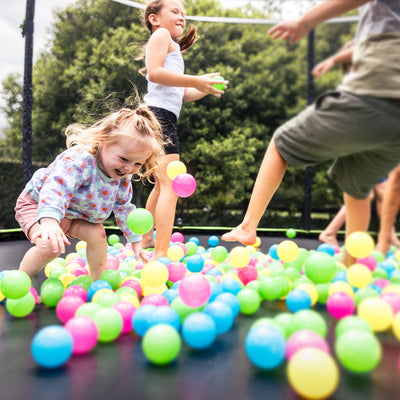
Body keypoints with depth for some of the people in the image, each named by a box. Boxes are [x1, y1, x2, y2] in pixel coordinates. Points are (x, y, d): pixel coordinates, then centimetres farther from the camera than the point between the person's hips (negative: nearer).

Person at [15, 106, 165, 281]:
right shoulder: (79, 158, -39)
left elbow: (123, 208, 2)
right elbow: (56, 188, -54)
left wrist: (135, 240, 5)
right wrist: (49, 222, -71)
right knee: (50, 246, -28)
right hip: (37, 203, -6)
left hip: (75, 213, 7)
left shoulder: (123, 176, -13)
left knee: (97, 234, -12)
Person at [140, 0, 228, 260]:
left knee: (162, 185, 21)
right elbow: (154, 72, -16)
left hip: (163, 118, 11)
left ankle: (146, 241, 35)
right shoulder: (161, 34, 3)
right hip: (159, 114, -11)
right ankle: (161, 254, -25)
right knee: (169, 186, -20)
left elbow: (182, 94, 25)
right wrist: (195, 81, -16)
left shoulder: (172, 46, 32)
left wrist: (206, 88, 10)